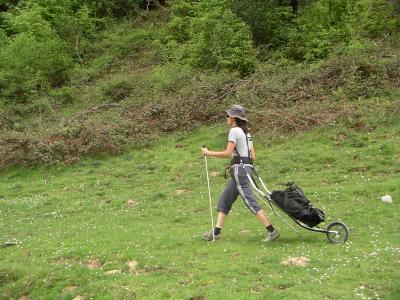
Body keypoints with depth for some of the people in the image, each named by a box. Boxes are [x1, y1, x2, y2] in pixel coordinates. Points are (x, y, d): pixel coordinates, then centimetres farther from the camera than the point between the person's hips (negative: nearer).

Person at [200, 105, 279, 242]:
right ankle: (216, 232, 16)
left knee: (250, 201, -11)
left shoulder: (234, 131, -8)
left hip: (239, 169, -10)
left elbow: (228, 153, -16)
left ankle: (271, 231, -12)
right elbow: (252, 156, 15)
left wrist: (208, 153, -8)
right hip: (247, 167, 10)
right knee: (224, 200, 14)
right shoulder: (246, 132, 18)